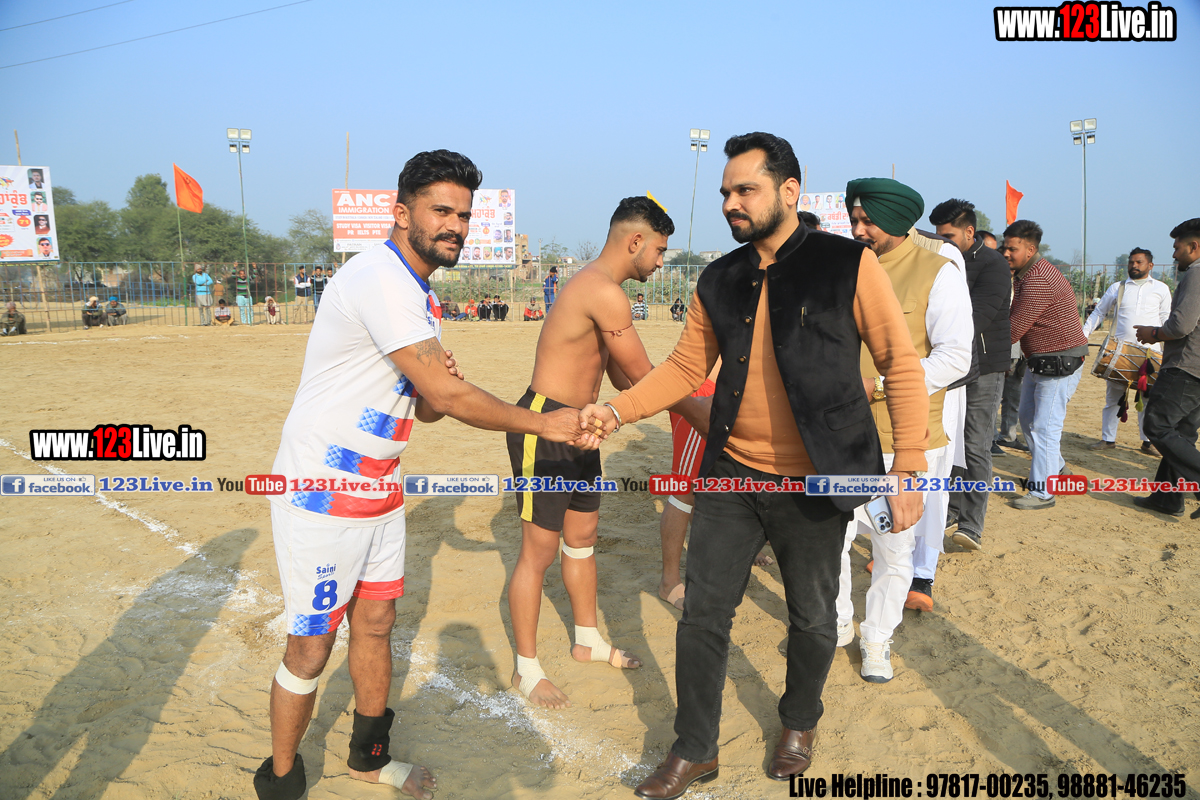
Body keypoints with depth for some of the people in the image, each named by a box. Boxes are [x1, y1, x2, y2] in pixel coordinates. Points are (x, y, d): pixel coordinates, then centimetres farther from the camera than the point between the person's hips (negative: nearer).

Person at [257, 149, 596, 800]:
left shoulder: (420, 294, 9)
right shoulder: (379, 277, -21)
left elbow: (429, 405, 13)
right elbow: (448, 397, -24)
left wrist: (437, 385, -12)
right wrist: (544, 424, -14)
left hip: (378, 488, 9)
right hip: (323, 496, -9)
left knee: (376, 623, 18)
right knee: (310, 649, 3)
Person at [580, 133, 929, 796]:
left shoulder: (849, 264, -8)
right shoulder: (718, 281, 4)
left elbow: (901, 364, -6)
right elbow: (686, 367, 9)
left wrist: (908, 467, -10)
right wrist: (618, 410, -6)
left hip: (813, 482, -3)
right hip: (731, 474, 4)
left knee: (812, 617, 14)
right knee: (702, 613, 7)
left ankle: (800, 722, 43)